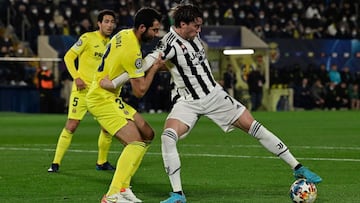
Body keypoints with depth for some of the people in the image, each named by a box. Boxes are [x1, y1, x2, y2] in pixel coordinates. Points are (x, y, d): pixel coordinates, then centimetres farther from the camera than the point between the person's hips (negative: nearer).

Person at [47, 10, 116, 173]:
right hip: (83, 89, -6)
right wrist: (76, 77, -16)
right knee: (71, 126, -10)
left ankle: (102, 162, 18)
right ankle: (56, 163, -3)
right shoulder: (88, 38, -6)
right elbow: (69, 57, -6)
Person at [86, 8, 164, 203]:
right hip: (103, 99, -10)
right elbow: (140, 91, -17)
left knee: (147, 135, 10)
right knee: (136, 143, -20)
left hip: (110, 97, 10)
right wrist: (154, 68, -5)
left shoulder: (124, 34, 5)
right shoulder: (132, 51, -23)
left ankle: (122, 186, 9)